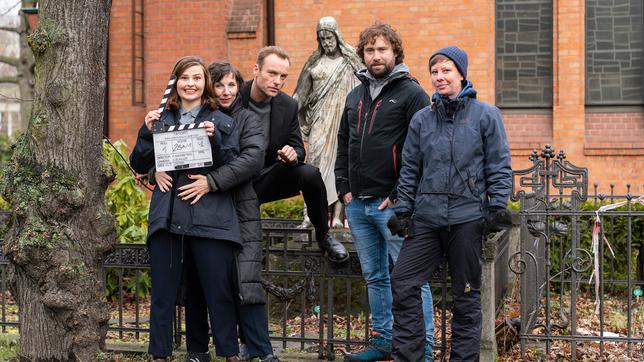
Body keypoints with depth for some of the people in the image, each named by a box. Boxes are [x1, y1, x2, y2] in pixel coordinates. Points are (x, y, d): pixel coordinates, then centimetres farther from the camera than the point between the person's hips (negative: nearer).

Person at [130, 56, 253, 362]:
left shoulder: (219, 121, 6)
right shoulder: (162, 119, 12)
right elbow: (139, 166, 11)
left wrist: (215, 139, -15)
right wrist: (147, 131, -4)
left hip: (210, 218, -2)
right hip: (167, 218, 2)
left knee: (219, 292, 1)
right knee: (162, 293, 6)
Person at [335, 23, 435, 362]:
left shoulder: (411, 93, -5)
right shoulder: (355, 96, 17)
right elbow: (343, 146, 22)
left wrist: (400, 195, -14)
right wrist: (343, 188, 11)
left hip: (393, 203, -7)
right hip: (357, 204, 7)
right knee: (374, 276, 14)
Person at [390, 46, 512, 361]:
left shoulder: (485, 116, 0)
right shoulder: (421, 119, 9)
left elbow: (499, 166, 0)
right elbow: (410, 169, 12)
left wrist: (497, 205, -8)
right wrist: (403, 210, 7)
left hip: (467, 217, -3)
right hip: (426, 217, 3)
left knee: (466, 294, 5)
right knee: (403, 283, -4)